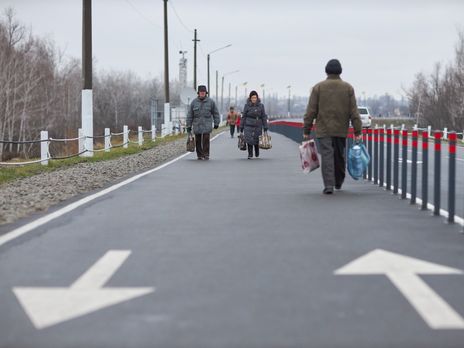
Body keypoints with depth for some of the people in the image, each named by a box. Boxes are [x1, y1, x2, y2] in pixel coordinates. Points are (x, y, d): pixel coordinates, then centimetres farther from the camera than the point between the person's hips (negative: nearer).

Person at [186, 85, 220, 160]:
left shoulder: (210, 101, 4)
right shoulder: (194, 102, 4)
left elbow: (215, 113, 12)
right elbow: (190, 115, 7)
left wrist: (216, 123, 9)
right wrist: (188, 126, 4)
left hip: (207, 125, -1)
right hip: (197, 125, 1)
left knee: (206, 139, -12)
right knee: (198, 140, 2)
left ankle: (206, 155, -4)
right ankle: (199, 155, 13)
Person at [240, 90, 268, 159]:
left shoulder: (261, 106, 2)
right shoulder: (247, 106, 0)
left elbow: (264, 117, 3)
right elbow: (243, 117, 4)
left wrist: (265, 128, -1)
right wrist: (241, 128, 3)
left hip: (258, 126, 1)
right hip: (248, 126, -1)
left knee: (256, 140, 6)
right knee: (249, 140, -13)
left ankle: (257, 153, 35)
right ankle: (250, 155, -2)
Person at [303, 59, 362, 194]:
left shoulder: (318, 87, -1)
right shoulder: (348, 88, 3)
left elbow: (311, 111, -2)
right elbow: (354, 112, 0)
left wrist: (307, 130, 4)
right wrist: (358, 131, 2)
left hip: (324, 129, -2)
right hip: (341, 129, 2)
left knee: (327, 156, -4)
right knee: (340, 156, 16)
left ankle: (329, 185, -13)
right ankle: (338, 182, 30)